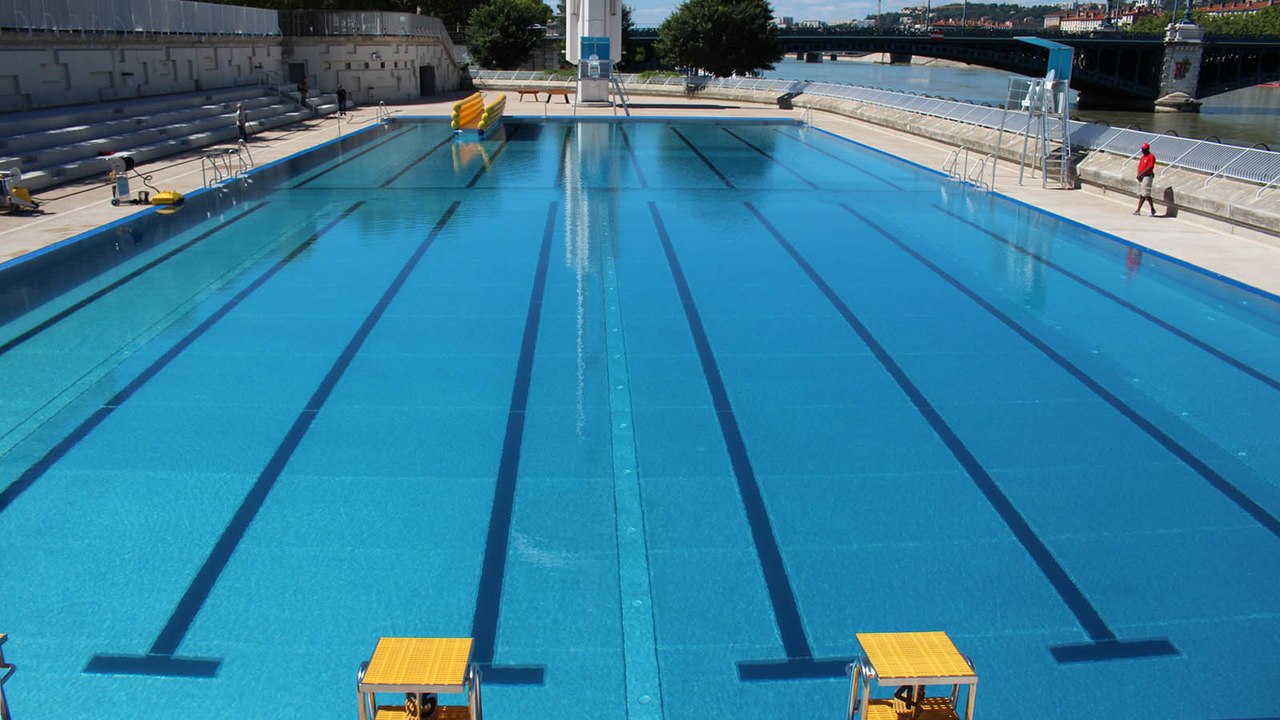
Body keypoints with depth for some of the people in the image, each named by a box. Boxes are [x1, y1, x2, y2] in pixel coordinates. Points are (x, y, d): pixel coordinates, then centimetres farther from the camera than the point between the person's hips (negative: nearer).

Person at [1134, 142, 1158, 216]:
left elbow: (1149, 168, -18)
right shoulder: (1142, 157, 17)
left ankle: (1153, 210, -1)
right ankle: (1138, 210, 9)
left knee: (1146, 195, -10)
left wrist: (1141, 174, -18)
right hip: (1140, 177, 9)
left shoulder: (1151, 156, -10)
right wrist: (1138, 175, 0)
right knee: (1141, 195, 7)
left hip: (1147, 177, -9)